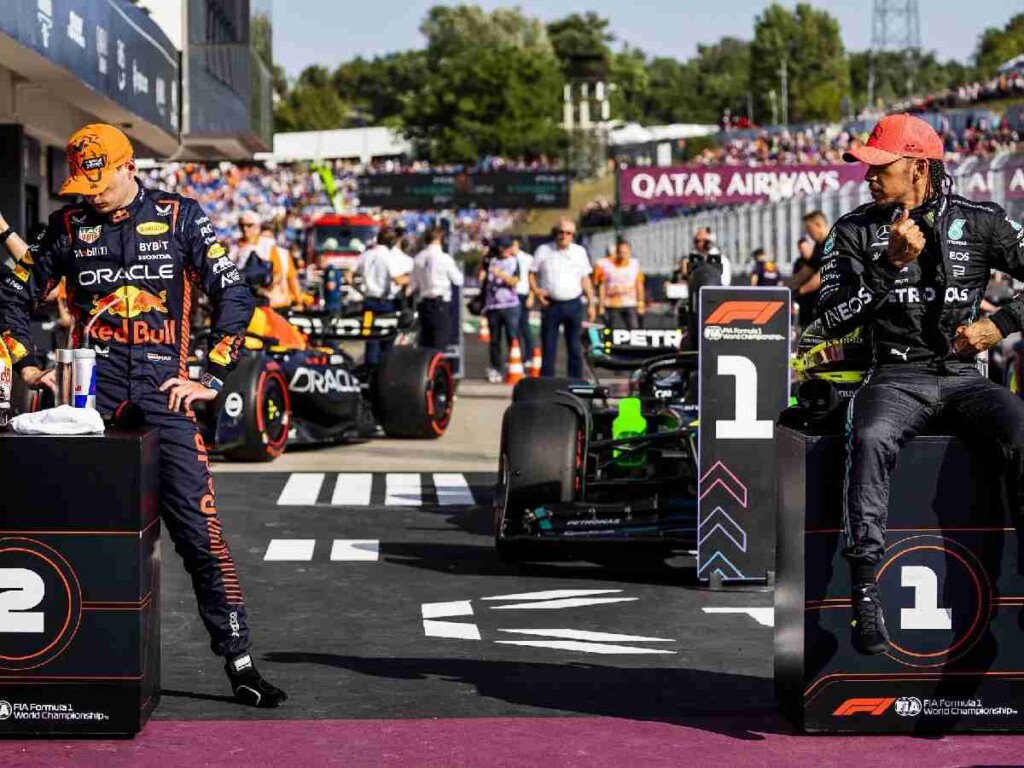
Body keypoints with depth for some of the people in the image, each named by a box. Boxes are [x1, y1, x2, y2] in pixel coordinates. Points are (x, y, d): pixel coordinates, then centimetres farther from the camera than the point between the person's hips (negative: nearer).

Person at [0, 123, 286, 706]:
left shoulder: (180, 216, 5)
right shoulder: (70, 226, 11)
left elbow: (235, 297, 2)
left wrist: (212, 379, -5)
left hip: (163, 395, -2)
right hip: (91, 393, 2)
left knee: (200, 531, -5)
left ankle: (239, 662, 0)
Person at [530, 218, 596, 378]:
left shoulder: (580, 252, 9)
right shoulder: (544, 251, 3)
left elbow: (586, 279, 11)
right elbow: (532, 274, 8)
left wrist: (591, 304, 7)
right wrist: (536, 290, -10)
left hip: (573, 305, 2)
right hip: (550, 305, -2)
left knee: (575, 348, 6)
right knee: (548, 347, 0)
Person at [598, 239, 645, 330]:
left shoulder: (635, 264, 2)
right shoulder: (608, 265, -2)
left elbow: (639, 285, 8)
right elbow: (602, 286, 2)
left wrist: (640, 304, 7)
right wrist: (601, 305, 0)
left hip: (630, 305, 1)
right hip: (613, 305, -1)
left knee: (633, 328, -11)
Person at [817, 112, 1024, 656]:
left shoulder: (979, 222, 5)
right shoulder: (854, 232, 5)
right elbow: (833, 320, -7)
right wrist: (892, 264, -16)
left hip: (963, 376, 1)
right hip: (896, 375, 0)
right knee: (869, 440, -35)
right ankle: (865, 589, -34)